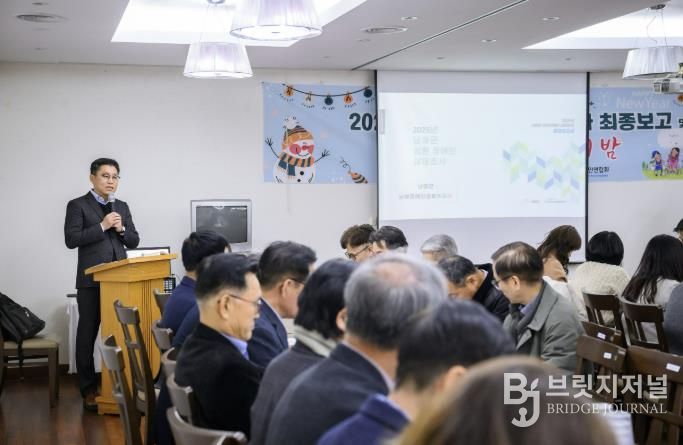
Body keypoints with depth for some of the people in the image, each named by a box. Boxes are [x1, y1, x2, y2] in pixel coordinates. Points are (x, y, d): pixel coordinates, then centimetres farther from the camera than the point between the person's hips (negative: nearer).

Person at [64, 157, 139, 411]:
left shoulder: (122, 207, 16)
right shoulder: (78, 206, 0)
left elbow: (134, 241, 15)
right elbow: (71, 240, -10)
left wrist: (121, 229, -5)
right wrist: (102, 226, -14)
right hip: (92, 280, -4)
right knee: (88, 335, 2)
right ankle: (89, 390, 9)